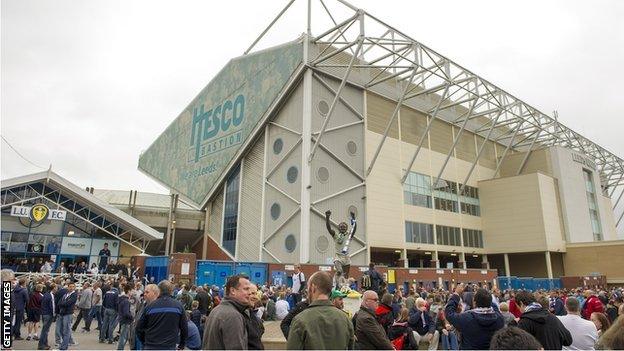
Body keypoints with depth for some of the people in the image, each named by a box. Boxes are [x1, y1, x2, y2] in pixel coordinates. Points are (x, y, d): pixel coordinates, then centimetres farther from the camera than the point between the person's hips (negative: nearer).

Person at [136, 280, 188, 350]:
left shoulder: (150, 306, -5)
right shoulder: (178, 306, -5)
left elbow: (139, 327, 3)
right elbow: (184, 328, 0)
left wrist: (144, 343, 20)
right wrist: (182, 345, 15)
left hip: (150, 347, 1)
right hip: (170, 347, -1)